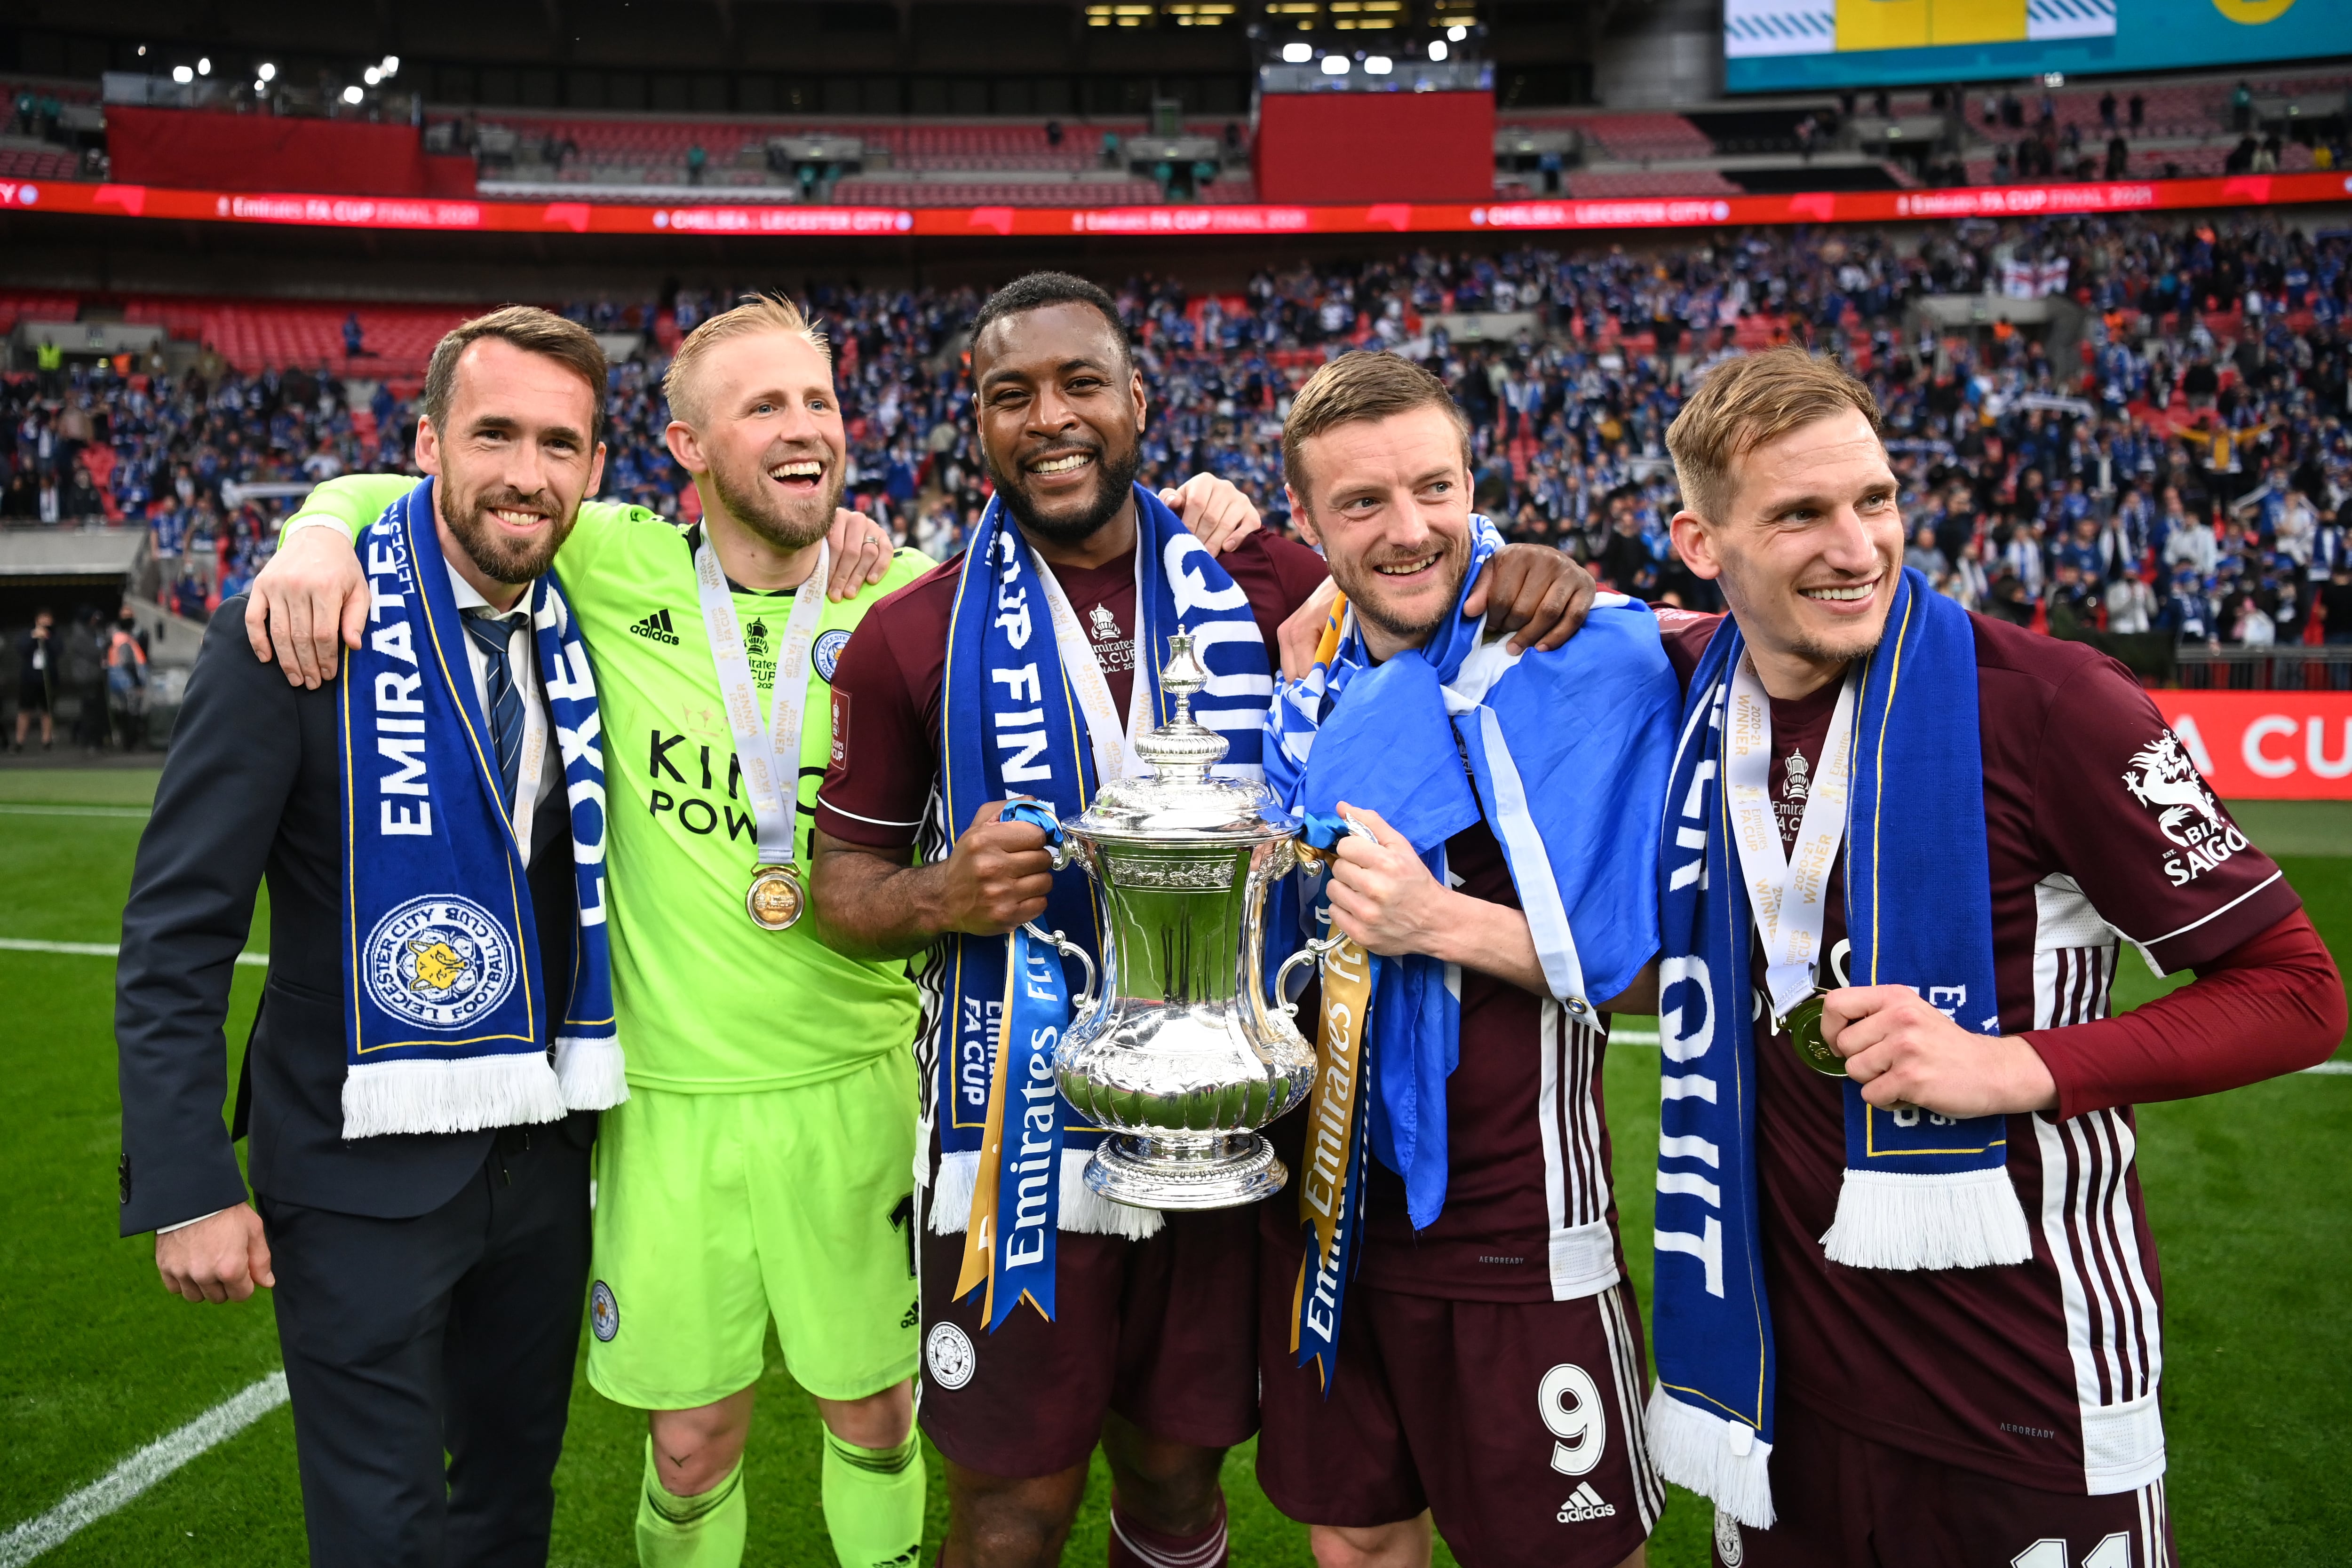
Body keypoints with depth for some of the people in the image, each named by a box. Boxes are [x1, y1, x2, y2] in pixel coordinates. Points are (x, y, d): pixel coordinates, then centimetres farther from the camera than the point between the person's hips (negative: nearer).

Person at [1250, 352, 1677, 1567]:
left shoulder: (1592, 665, -13)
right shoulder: (1306, 700, 6)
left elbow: (1646, 969, -15)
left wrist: (1443, 921, -24)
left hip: (1512, 1233, -5)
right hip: (1321, 1212, 6)